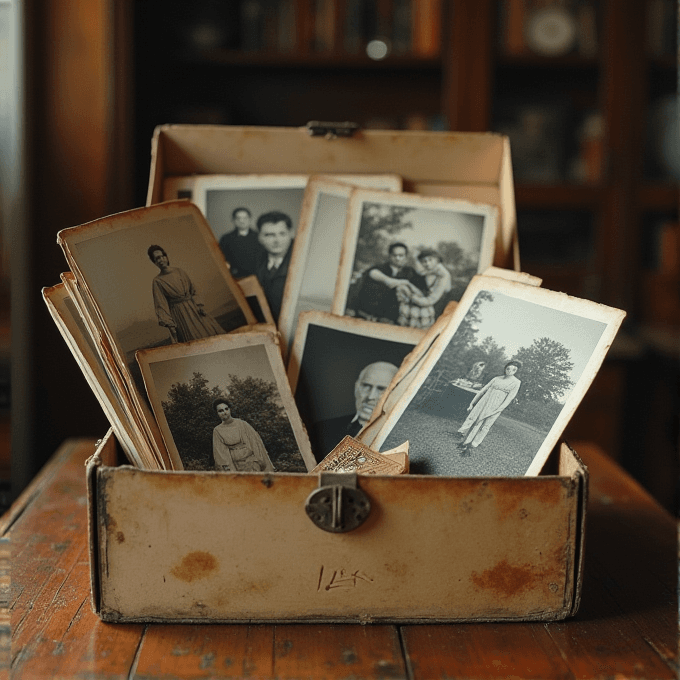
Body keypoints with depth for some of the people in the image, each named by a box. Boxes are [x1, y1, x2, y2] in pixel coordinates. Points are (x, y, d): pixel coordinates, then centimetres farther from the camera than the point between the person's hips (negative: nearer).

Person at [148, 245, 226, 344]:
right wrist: (169, 324, -15)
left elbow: (192, 291, 12)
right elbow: (161, 305, -9)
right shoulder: (157, 281, -7)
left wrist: (198, 306, -1)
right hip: (179, 316, -5)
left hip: (193, 309, 5)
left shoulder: (179, 271, 6)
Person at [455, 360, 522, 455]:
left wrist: (497, 411, -16)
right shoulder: (496, 379, 10)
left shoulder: (516, 383, -2)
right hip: (483, 403, 3)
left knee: (484, 426, -3)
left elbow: (509, 398, -8)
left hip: (494, 408, -3)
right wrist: (472, 403, 12)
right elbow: (483, 390, 13)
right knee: (471, 420, -2)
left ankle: (471, 446, 4)